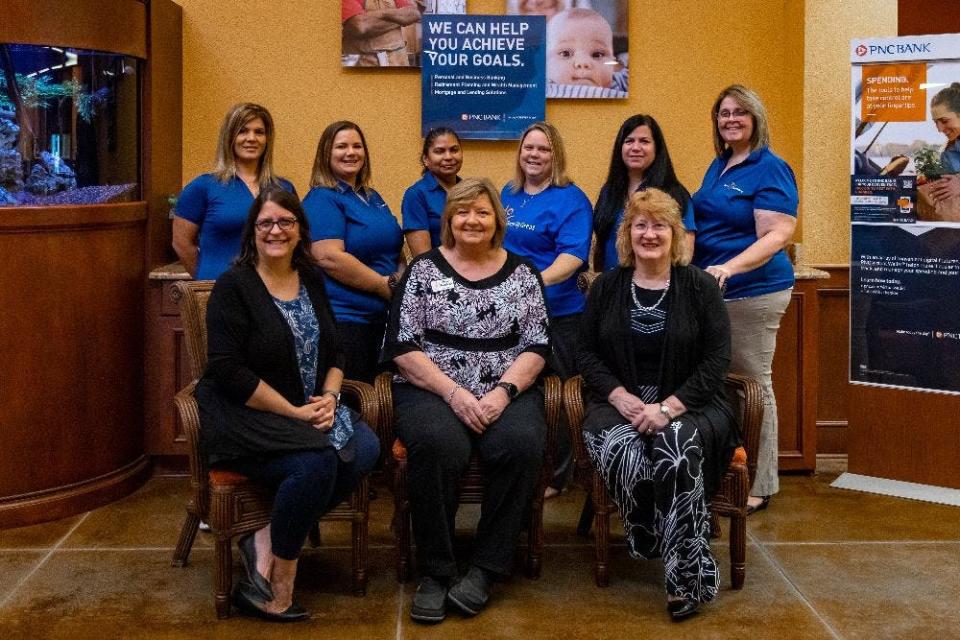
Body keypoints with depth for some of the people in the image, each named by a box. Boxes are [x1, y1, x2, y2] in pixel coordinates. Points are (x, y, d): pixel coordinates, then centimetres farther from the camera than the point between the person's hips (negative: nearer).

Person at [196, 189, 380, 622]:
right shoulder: (234, 286, -8)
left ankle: (266, 542, -16)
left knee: (364, 449, -23)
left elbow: (334, 351, 16)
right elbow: (229, 372, -16)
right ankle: (278, 591, -15)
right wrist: (294, 412, -18)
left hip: (310, 409, 6)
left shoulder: (311, 281, 12)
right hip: (246, 414, -6)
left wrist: (329, 397, -5)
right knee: (315, 463, -33)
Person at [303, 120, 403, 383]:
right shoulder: (322, 199, -8)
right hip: (343, 319, -8)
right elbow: (329, 258, -21)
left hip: (381, 319, 8)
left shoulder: (372, 198, 17)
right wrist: (387, 285, -16)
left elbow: (391, 250, 28)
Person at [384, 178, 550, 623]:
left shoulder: (522, 273, 11)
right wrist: (454, 392, -15)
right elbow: (402, 346, -3)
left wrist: (503, 391, -13)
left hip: (506, 393, 2)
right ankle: (434, 571, -18)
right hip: (432, 390, -1)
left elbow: (536, 347, 5)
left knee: (523, 445, -31)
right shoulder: (424, 270, 5)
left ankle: (485, 570, -18)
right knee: (439, 446, -35)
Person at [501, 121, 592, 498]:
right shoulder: (508, 194, 12)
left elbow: (573, 255, -19)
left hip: (556, 313, -6)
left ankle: (554, 477, 15)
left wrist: (538, 281, -33)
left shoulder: (570, 199, -8)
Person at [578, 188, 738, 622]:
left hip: (688, 405, -1)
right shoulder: (606, 286, 11)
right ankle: (692, 568, -19)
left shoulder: (700, 286, 4)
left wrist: (668, 408, -16)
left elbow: (717, 359, -3)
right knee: (621, 449, -34)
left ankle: (685, 578, -25)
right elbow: (588, 353, 9)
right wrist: (620, 396, -11)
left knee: (677, 445, -36)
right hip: (620, 404, 2)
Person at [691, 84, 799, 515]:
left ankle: (760, 487, 10)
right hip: (711, 292, 8)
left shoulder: (770, 169, -11)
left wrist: (730, 267, -32)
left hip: (753, 292, -8)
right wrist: (694, 270, 12)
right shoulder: (718, 166, 14)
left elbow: (778, 235, -19)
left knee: (754, 386, 0)